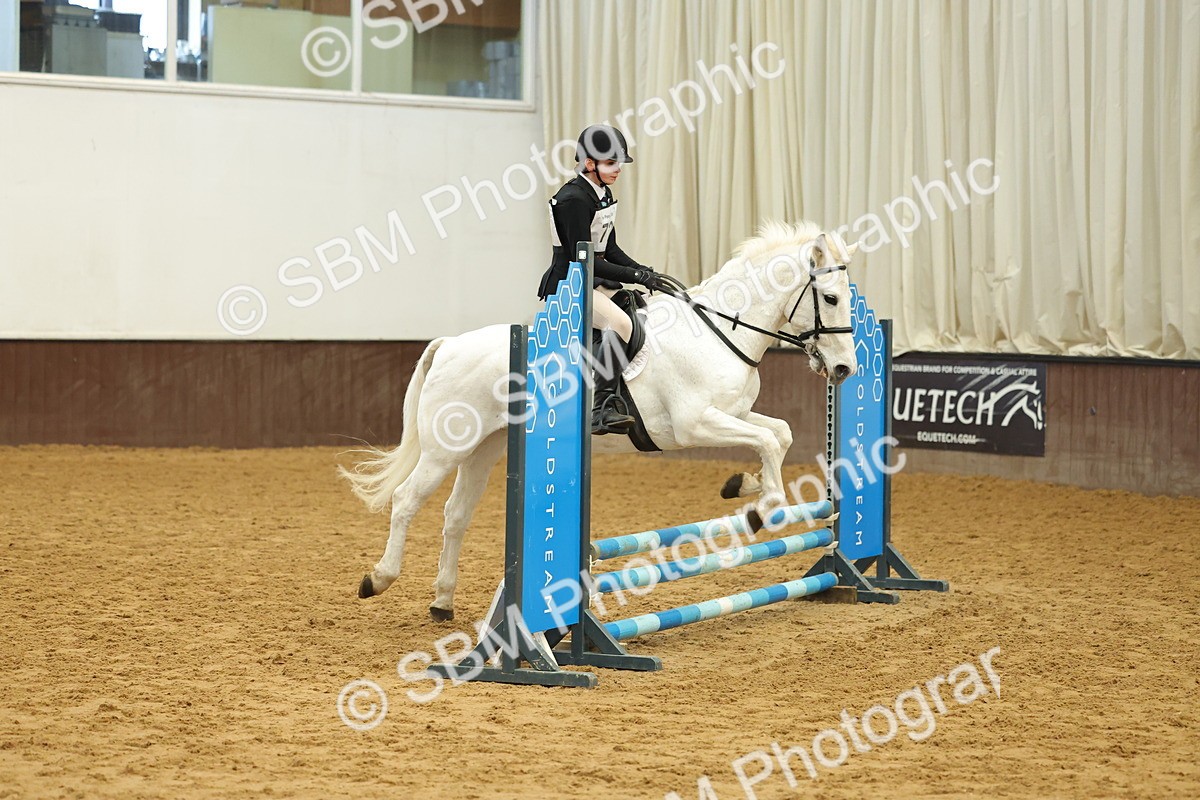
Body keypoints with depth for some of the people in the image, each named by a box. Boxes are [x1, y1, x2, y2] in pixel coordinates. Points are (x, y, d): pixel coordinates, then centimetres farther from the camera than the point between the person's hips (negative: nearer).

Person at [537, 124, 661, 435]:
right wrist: (634, 276, -20)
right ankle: (603, 407, -33)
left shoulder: (603, 194, 11)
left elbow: (609, 249, 17)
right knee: (619, 322, -31)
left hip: (594, 282, 10)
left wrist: (642, 270, -1)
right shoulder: (574, 199, -18)